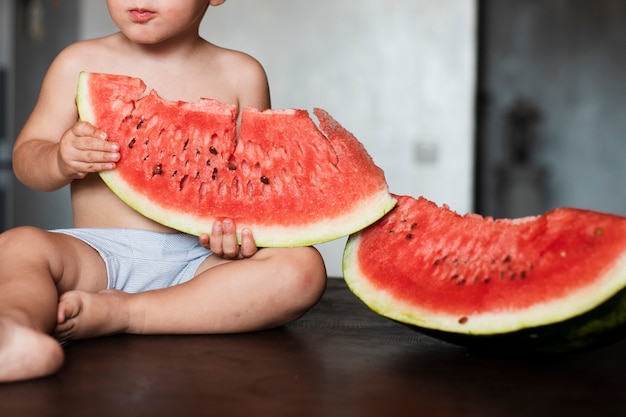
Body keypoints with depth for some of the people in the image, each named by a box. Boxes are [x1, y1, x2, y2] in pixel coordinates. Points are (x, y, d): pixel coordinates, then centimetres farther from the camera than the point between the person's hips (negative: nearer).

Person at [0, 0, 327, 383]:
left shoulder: (241, 75, 8)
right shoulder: (80, 64, 8)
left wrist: (243, 226, -15)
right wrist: (61, 161, -14)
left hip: (201, 259, 0)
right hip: (100, 251, 0)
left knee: (302, 266, -26)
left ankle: (121, 312, -29)